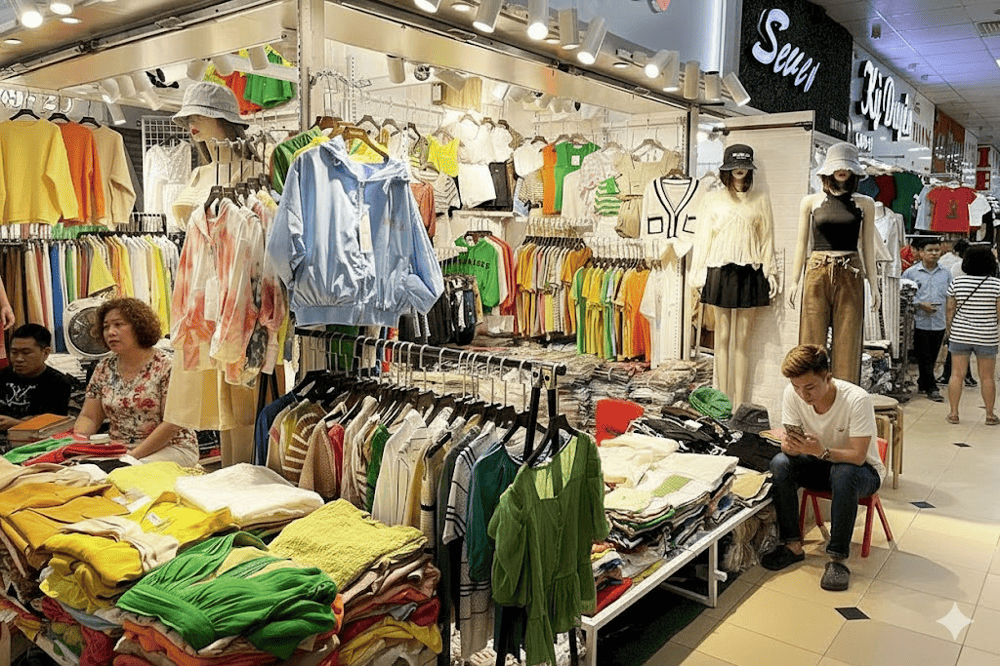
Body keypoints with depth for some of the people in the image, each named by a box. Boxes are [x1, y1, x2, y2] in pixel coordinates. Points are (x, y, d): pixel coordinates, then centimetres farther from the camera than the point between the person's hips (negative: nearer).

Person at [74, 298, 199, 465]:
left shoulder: (165, 366, -9)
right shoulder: (104, 369, 10)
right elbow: (89, 418, 10)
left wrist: (135, 454, -21)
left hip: (171, 447, -5)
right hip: (120, 451, 6)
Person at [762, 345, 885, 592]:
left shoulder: (857, 400, -28)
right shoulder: (793, 395, -16)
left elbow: (858, 456, -29)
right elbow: (789, 444, -11)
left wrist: (822, 452, -47)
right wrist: (791, 446, -36)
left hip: (862, 469, -4)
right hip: (820, 464, 4)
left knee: (843, 474, -38)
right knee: (780, 463, -24)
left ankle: (838, 557, -25)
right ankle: (792, 545, -14)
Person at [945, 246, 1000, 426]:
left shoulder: (957, 283, -3)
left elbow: (950, 310, 2)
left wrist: (950, 331, 13)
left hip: (960, 335, 1)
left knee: (957, 374, 5)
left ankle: (953, 413, 8)